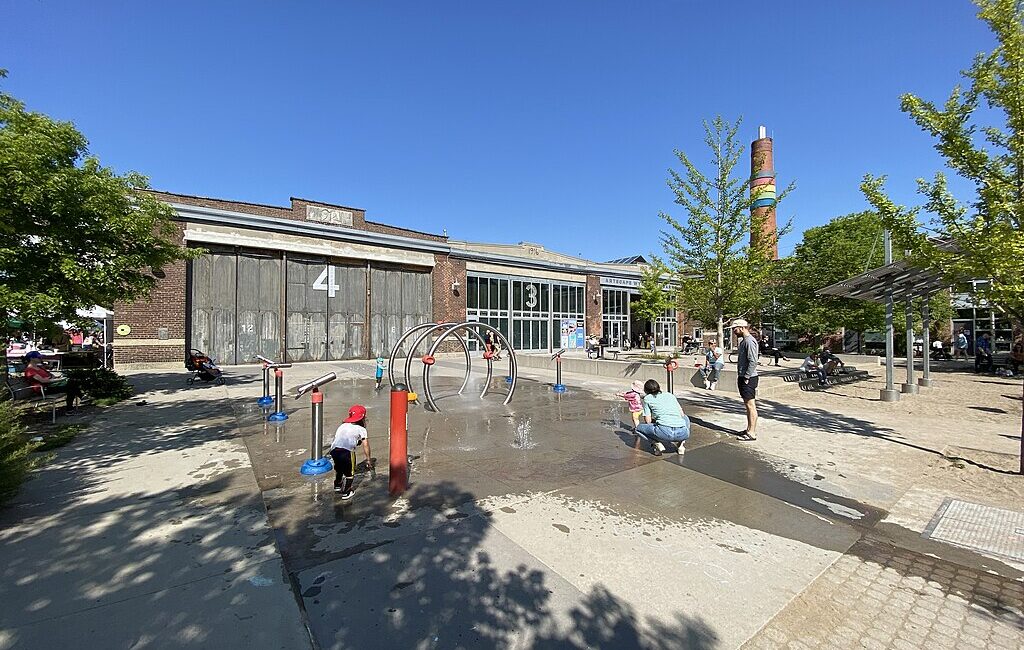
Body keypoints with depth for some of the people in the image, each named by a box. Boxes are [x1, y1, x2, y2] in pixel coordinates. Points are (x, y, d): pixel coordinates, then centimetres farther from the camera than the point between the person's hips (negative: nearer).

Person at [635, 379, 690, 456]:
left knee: (639, 427, 22)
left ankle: (658, 444, 0)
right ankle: (680, 444, 19)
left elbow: (648, 421, 10)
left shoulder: (647, 398, 14)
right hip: (683, 433, 4)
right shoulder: (671, 395, 24)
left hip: (665, 432, -4)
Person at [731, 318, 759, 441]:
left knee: (751, 405, -4)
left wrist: (747, 377, -19)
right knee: (747, 405, 16)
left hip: (749, 378, -10)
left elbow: (753, 362, -22)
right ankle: (750, 429, 26)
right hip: (743, 377, 10)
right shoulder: (743, 341, 15)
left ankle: (752, 433, 2)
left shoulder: (749, 341, -16)